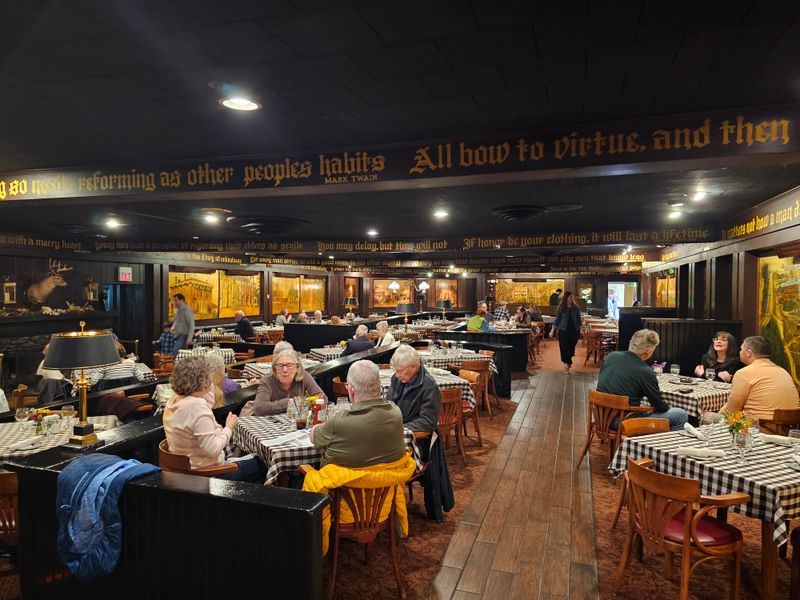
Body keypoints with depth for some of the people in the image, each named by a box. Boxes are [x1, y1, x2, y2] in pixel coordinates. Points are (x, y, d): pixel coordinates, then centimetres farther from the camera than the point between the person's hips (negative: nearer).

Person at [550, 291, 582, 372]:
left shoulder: (576, 308, 4)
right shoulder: (561, 308, -1)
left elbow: (578, 320, 10)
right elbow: (557, 320, 2)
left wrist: (580, 329, 4)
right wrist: (553, 330, 0)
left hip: (574, 331, 2)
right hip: (563, 330, -2)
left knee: (571, 347, 5)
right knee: (564, 347, -5)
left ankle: (567, 361, 26)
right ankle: (567, 363, 5)